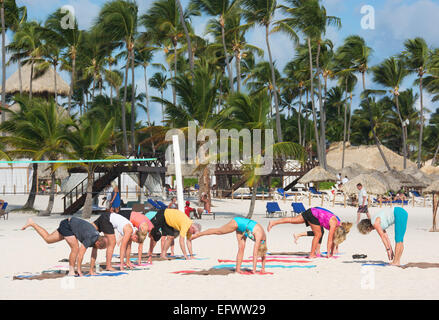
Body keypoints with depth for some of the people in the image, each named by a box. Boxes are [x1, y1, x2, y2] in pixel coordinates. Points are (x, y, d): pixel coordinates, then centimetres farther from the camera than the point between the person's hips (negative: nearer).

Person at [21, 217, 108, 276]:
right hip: (67, 225, -9)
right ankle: (71, 271, -10)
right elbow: (80, 254, -34)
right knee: (75, 248, -21)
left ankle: (32, 223, 31)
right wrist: (79, 271, -30)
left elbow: (94, 256, 3)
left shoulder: (97, 238, -6)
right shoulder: (90, 239, -32)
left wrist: (91, 271, 4)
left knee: (48, 239, 19)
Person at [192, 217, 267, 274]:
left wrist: (263, 268, 4)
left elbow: (263, 253, 1)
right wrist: (254, 270, -29)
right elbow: (255, 254, -32)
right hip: (238, 222, -6)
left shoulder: (264, 238, -13)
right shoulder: (259, 236, -33)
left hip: (243, 230, 6)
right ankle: (197, 234, 9)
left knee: (241, 248, -3)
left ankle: (238, 269, -2)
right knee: (218, 231, -1)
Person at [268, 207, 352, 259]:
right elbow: (330, 239, -16)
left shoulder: (339, 224, 4)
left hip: (312, 211, 8)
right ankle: (312, 254, 3)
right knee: (318, 234, -3)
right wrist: (328, 253, -11)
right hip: (314, 214, -8)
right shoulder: (334, 224, -18)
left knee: (292, 220, 8)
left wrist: (332, 252, 15)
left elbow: (334, 239, 13)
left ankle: (273, 223, 8)